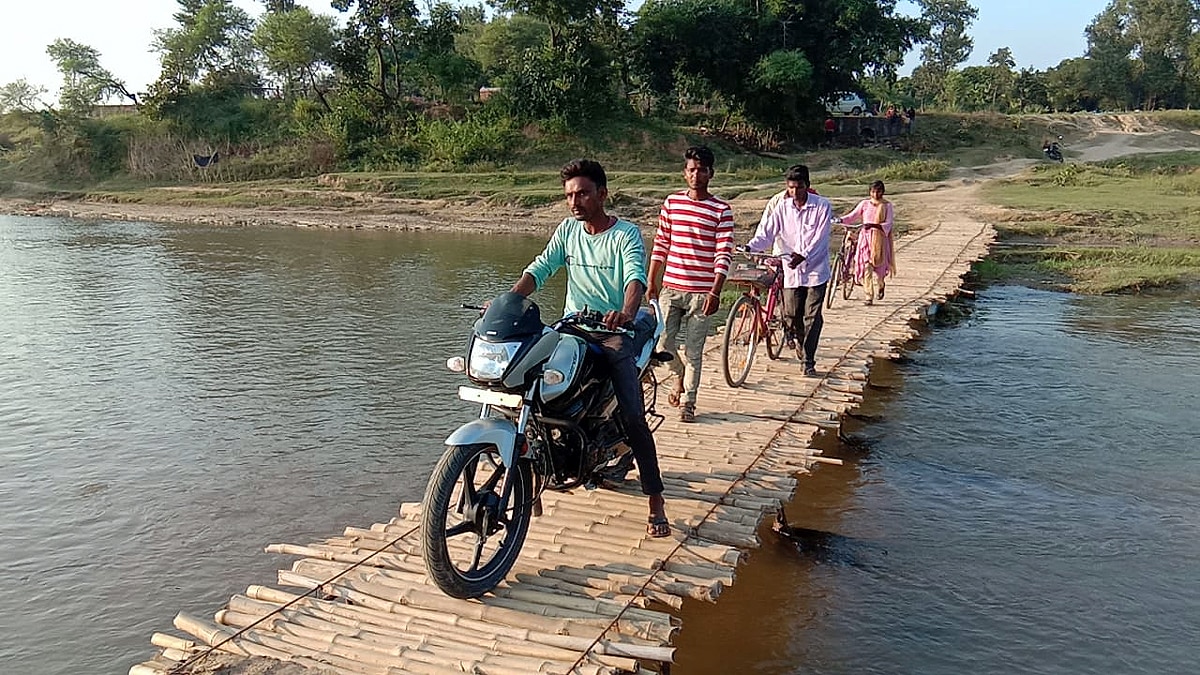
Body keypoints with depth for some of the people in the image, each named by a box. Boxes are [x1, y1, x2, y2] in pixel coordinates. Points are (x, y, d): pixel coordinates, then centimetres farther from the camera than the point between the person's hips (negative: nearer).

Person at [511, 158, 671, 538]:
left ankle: (656, 503, -5)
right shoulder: (567, 231, 10)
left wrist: (626, 313, -45)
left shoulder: (626, 234, -6)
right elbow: (540, 269, 1)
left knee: (633, 419, -13)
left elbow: (636, 276, -23)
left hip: (614, 331, -5)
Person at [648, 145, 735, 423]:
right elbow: (660, 245, 11)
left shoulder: (721, 210, -3)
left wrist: (715, 292, -15)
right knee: (662, 343, -2)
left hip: (702, 292, -3)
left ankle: (688, 401, 19)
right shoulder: (671, 202, 6)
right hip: (671, 287, 3)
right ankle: (680, 373, 29)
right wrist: (651, 283, 8)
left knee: (694, 351, 4)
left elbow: (724, 254, -7)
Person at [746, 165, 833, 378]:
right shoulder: (782, 209, 1)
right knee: (790, 316, 5)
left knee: (812, 316, -4)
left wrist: (804, 255, -30)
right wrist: (749, 247, -24)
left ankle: (809, 361, 5)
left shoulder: (822, 206, -6)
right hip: (792, 271, 3)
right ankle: (802, 340, 39)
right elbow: (766, 233, -5)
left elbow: (820, 238, -14)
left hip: (815, 270, -3)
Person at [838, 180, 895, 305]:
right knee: (866, 267, -9)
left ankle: (881, 285, 40)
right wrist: (840, 220, -14)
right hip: (865, 237, 1)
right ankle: (869, 296, -3)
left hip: (879, 239, -1)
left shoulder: (887, 206, 1)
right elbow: (853, 216, 5)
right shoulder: (865, 204, 7)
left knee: (878, 266, 5)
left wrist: (874, 225, -26)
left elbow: (888, 224, -8)